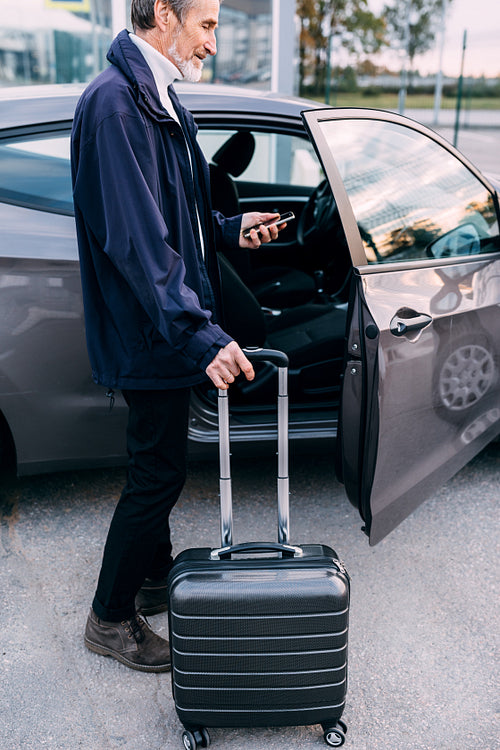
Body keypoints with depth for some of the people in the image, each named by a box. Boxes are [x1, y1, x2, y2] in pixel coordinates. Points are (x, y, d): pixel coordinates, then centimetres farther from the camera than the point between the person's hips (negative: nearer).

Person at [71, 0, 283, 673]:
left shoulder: (158, 100, 14)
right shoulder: (114, 102, -19)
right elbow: (135, 239, -27)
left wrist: (229, 231, 7)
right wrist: (200, 333, -31)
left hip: (167, 327, 10)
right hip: (148, 333, -10)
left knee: (158, 464, 20)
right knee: (159, 472, 1)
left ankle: (155, 577, 40)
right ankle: (110, 618, 21)